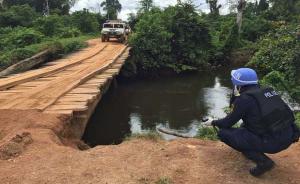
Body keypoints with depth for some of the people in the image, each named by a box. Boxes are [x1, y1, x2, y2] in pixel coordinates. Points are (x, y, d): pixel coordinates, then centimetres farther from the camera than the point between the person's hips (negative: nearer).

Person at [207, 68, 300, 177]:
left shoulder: (244, 99, -11)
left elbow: (228, 123, -1)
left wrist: (214, 122, 18)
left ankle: (263, 161, -5)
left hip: (273, 142, -8)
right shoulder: (268, 91, 11)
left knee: (223, 133, -2)